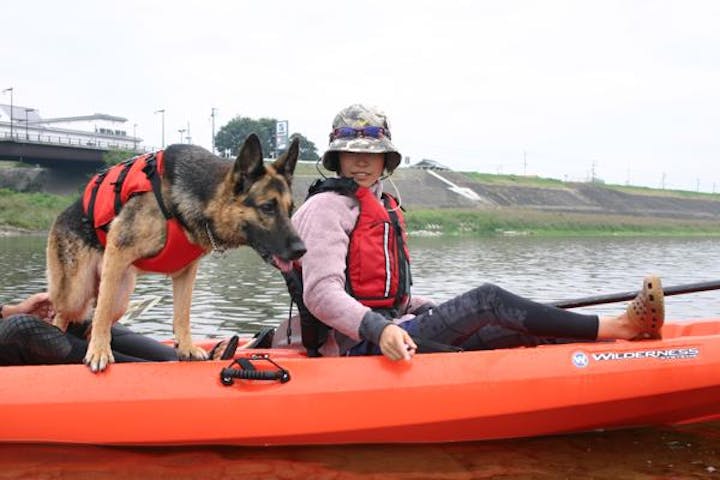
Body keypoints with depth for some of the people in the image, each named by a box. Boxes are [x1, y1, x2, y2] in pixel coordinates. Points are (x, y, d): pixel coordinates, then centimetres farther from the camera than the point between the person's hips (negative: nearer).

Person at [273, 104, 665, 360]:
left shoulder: (382, 208, 19)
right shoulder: (328, 207, -9)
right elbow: (321, 293, -21)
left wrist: (436, 311, 15)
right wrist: (379, 329, -34)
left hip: (386, 333, 9)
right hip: (361, 347, -9)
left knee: (514, 332, -5)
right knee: (488, 300, -17)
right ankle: (619, 327, -13)